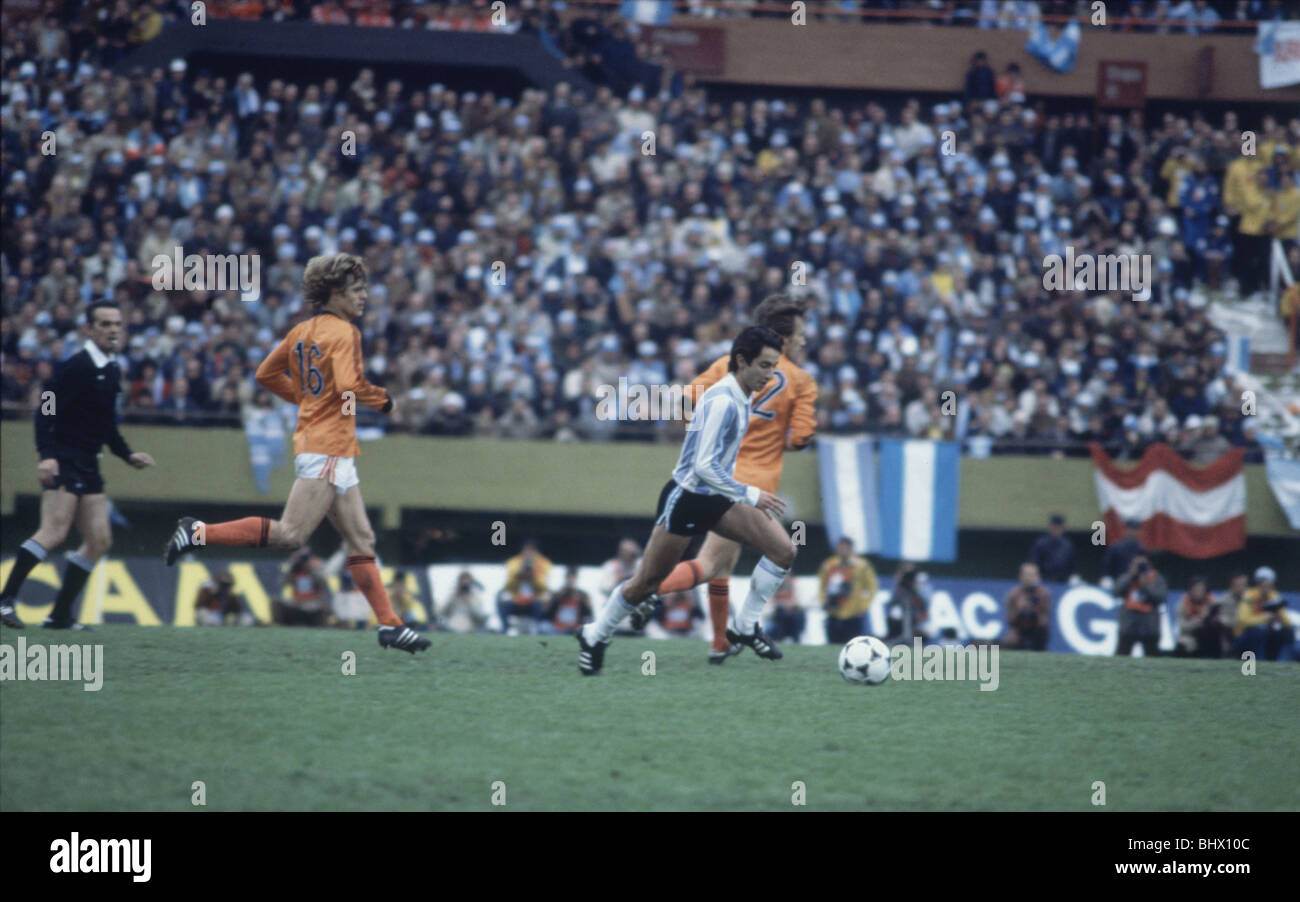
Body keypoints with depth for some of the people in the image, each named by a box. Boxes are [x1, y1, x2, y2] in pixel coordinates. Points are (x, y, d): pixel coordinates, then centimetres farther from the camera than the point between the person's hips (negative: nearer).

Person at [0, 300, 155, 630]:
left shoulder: (112, 370, 15)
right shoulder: (75, 367, -11)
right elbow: (46, 410, -18)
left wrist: (128, 455, 17)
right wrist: (46, 454, -28)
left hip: (88, 465, 9)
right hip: (63, 461, -9)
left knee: (99, 541, 4)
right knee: (55, 531, -20)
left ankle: (60, 615, 8)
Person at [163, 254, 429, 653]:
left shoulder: (302, 331, 14)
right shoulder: (343, 332, -11)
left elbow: (267, 374, 19)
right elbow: (349, 385, -25)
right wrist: (384, 400, -7)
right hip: (327, 451, -10)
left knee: (361, 540, 9)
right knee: (290, 534, -13)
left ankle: (389, 624, 8)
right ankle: (201, 533, -10)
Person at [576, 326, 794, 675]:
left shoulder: (741, 397, 4)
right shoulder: (722, 401, -25)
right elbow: (704, 467, -31)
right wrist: (750, 496, -28)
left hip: (716, 499, 8)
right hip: (685, 499, -8)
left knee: (783, 549, -8)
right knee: (646, 584, 2)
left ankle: (745, 627, 4)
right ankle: (595, 637, 26)